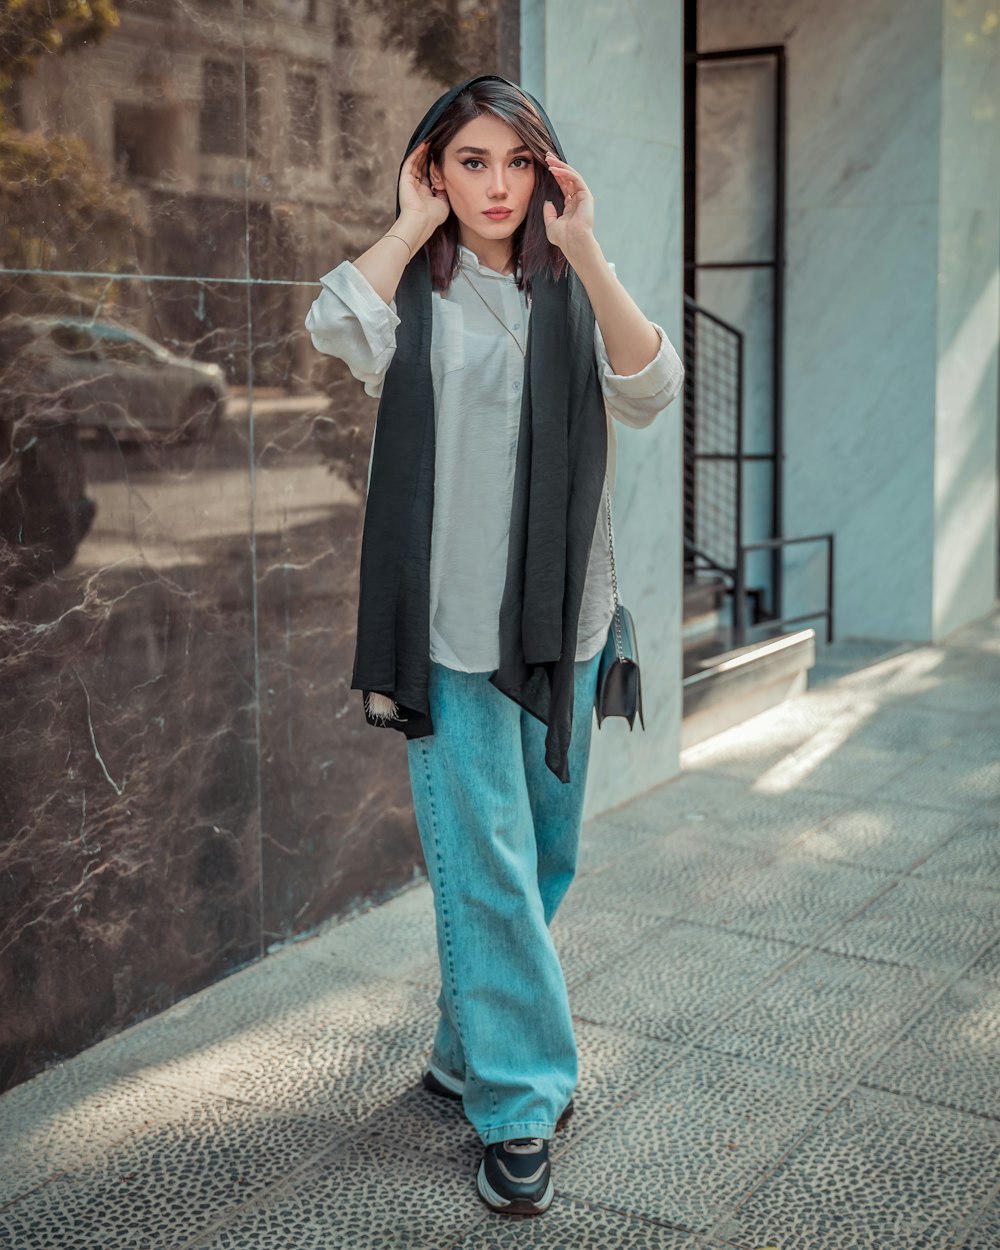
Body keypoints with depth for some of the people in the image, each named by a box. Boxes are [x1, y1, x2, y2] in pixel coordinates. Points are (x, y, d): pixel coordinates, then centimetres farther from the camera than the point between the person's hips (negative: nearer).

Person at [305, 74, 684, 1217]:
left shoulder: (569, 296, 8)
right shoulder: (415, 296, 3)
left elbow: (649, 391, -11)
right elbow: (337, 326, -21)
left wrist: (584, 250, -14)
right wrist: (411, 225, -9)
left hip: (560, 620, 4)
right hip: (451, 625, -3)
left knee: (545, 855, 14)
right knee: (485, 865, -4)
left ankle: (469, 1049, 35)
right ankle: (517, 1108, 7)